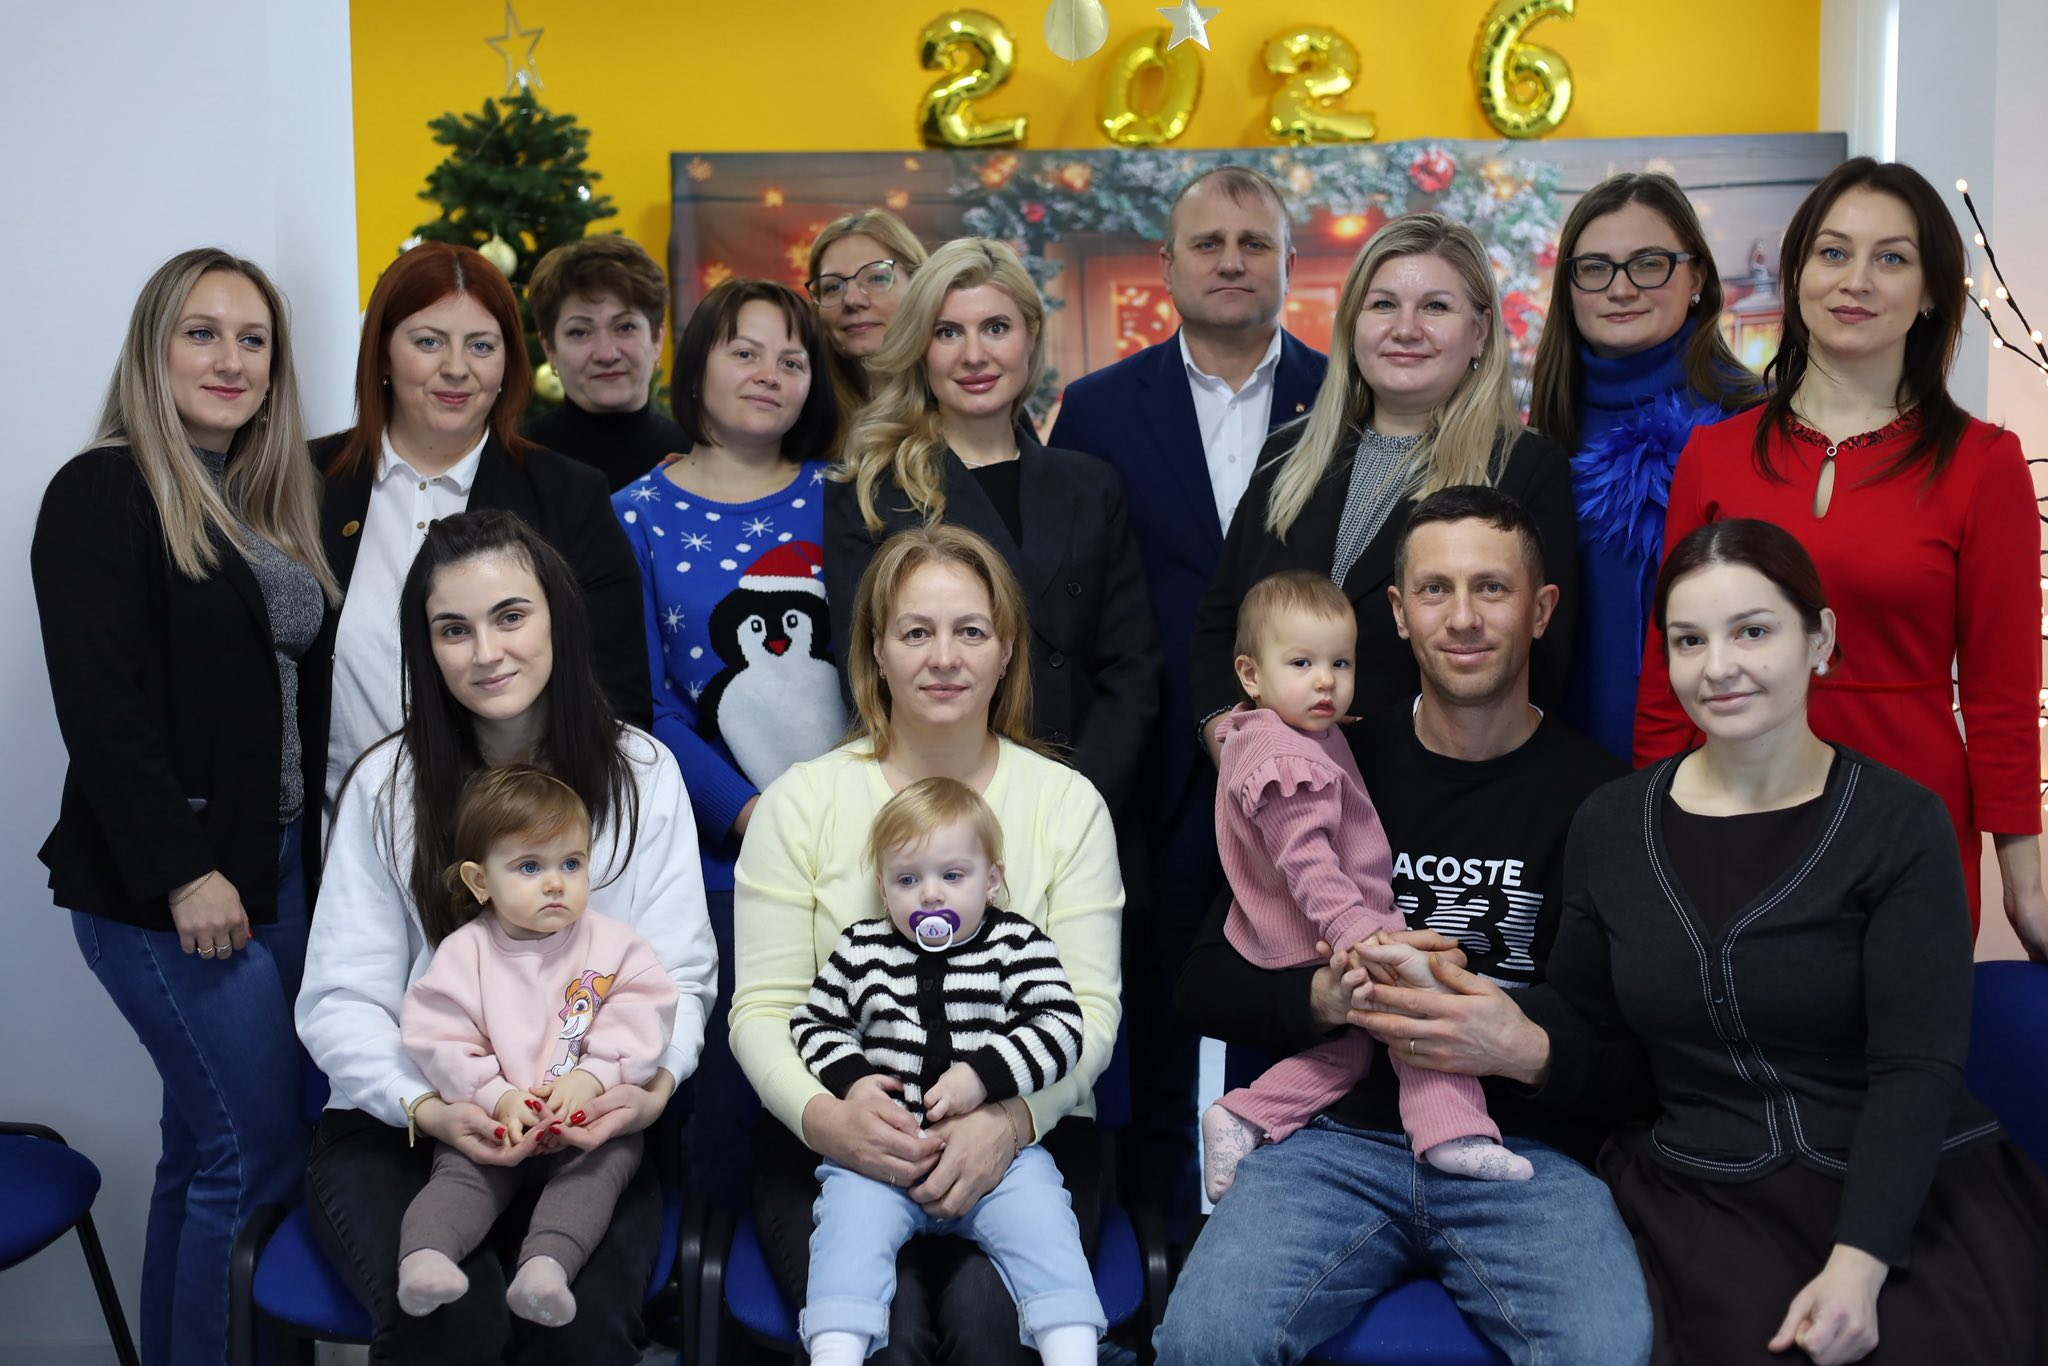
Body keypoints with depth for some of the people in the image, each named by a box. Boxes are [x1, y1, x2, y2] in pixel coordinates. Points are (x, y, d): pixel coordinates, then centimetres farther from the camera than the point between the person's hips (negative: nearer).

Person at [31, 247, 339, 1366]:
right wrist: (184, 872, -19)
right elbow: (99, 701, -15)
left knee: (206, 1148, 13)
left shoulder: (274, 503, 15)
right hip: (165, 883, -7)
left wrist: (310, 847, 8)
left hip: (278, 863, 7)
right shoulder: (104, 492, -7)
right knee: (260, 1153, -5)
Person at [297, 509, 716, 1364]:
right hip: (400, 1127, 0)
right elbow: (341, 1002, -3)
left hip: (589, 1131, 1)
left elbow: (678, 978, 1)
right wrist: (428, 1108, -21)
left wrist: (653, 1085, -20)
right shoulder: (387, 786, 0)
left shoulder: (640, 774, 2)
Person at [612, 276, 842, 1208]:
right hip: (727, 853, -1)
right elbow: (648, 705, -1)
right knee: (735, 1066, -1)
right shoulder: (637, 516, 5)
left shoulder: (837, 498, 10)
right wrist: (753, 817, -13)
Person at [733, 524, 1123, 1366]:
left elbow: (1091, 1011, -2)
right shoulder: (801, 802, 3)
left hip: (1026, 1132, 1)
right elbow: (762, 1008, -1)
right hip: (833, 1138, 0)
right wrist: (825, 1114, -22)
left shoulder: (1068, 804, 4)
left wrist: (1010, 1122, -21)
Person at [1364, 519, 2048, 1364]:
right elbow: (1593, 1050, 10)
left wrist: (1858, 1264, -23)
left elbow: (1917, 1071, -10)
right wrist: (1520, 1048, -14)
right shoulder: (1610, 825, 5)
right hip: (1704, 1193, 1)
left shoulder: (1898, 825, -3)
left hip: (1911, 1188, -1)